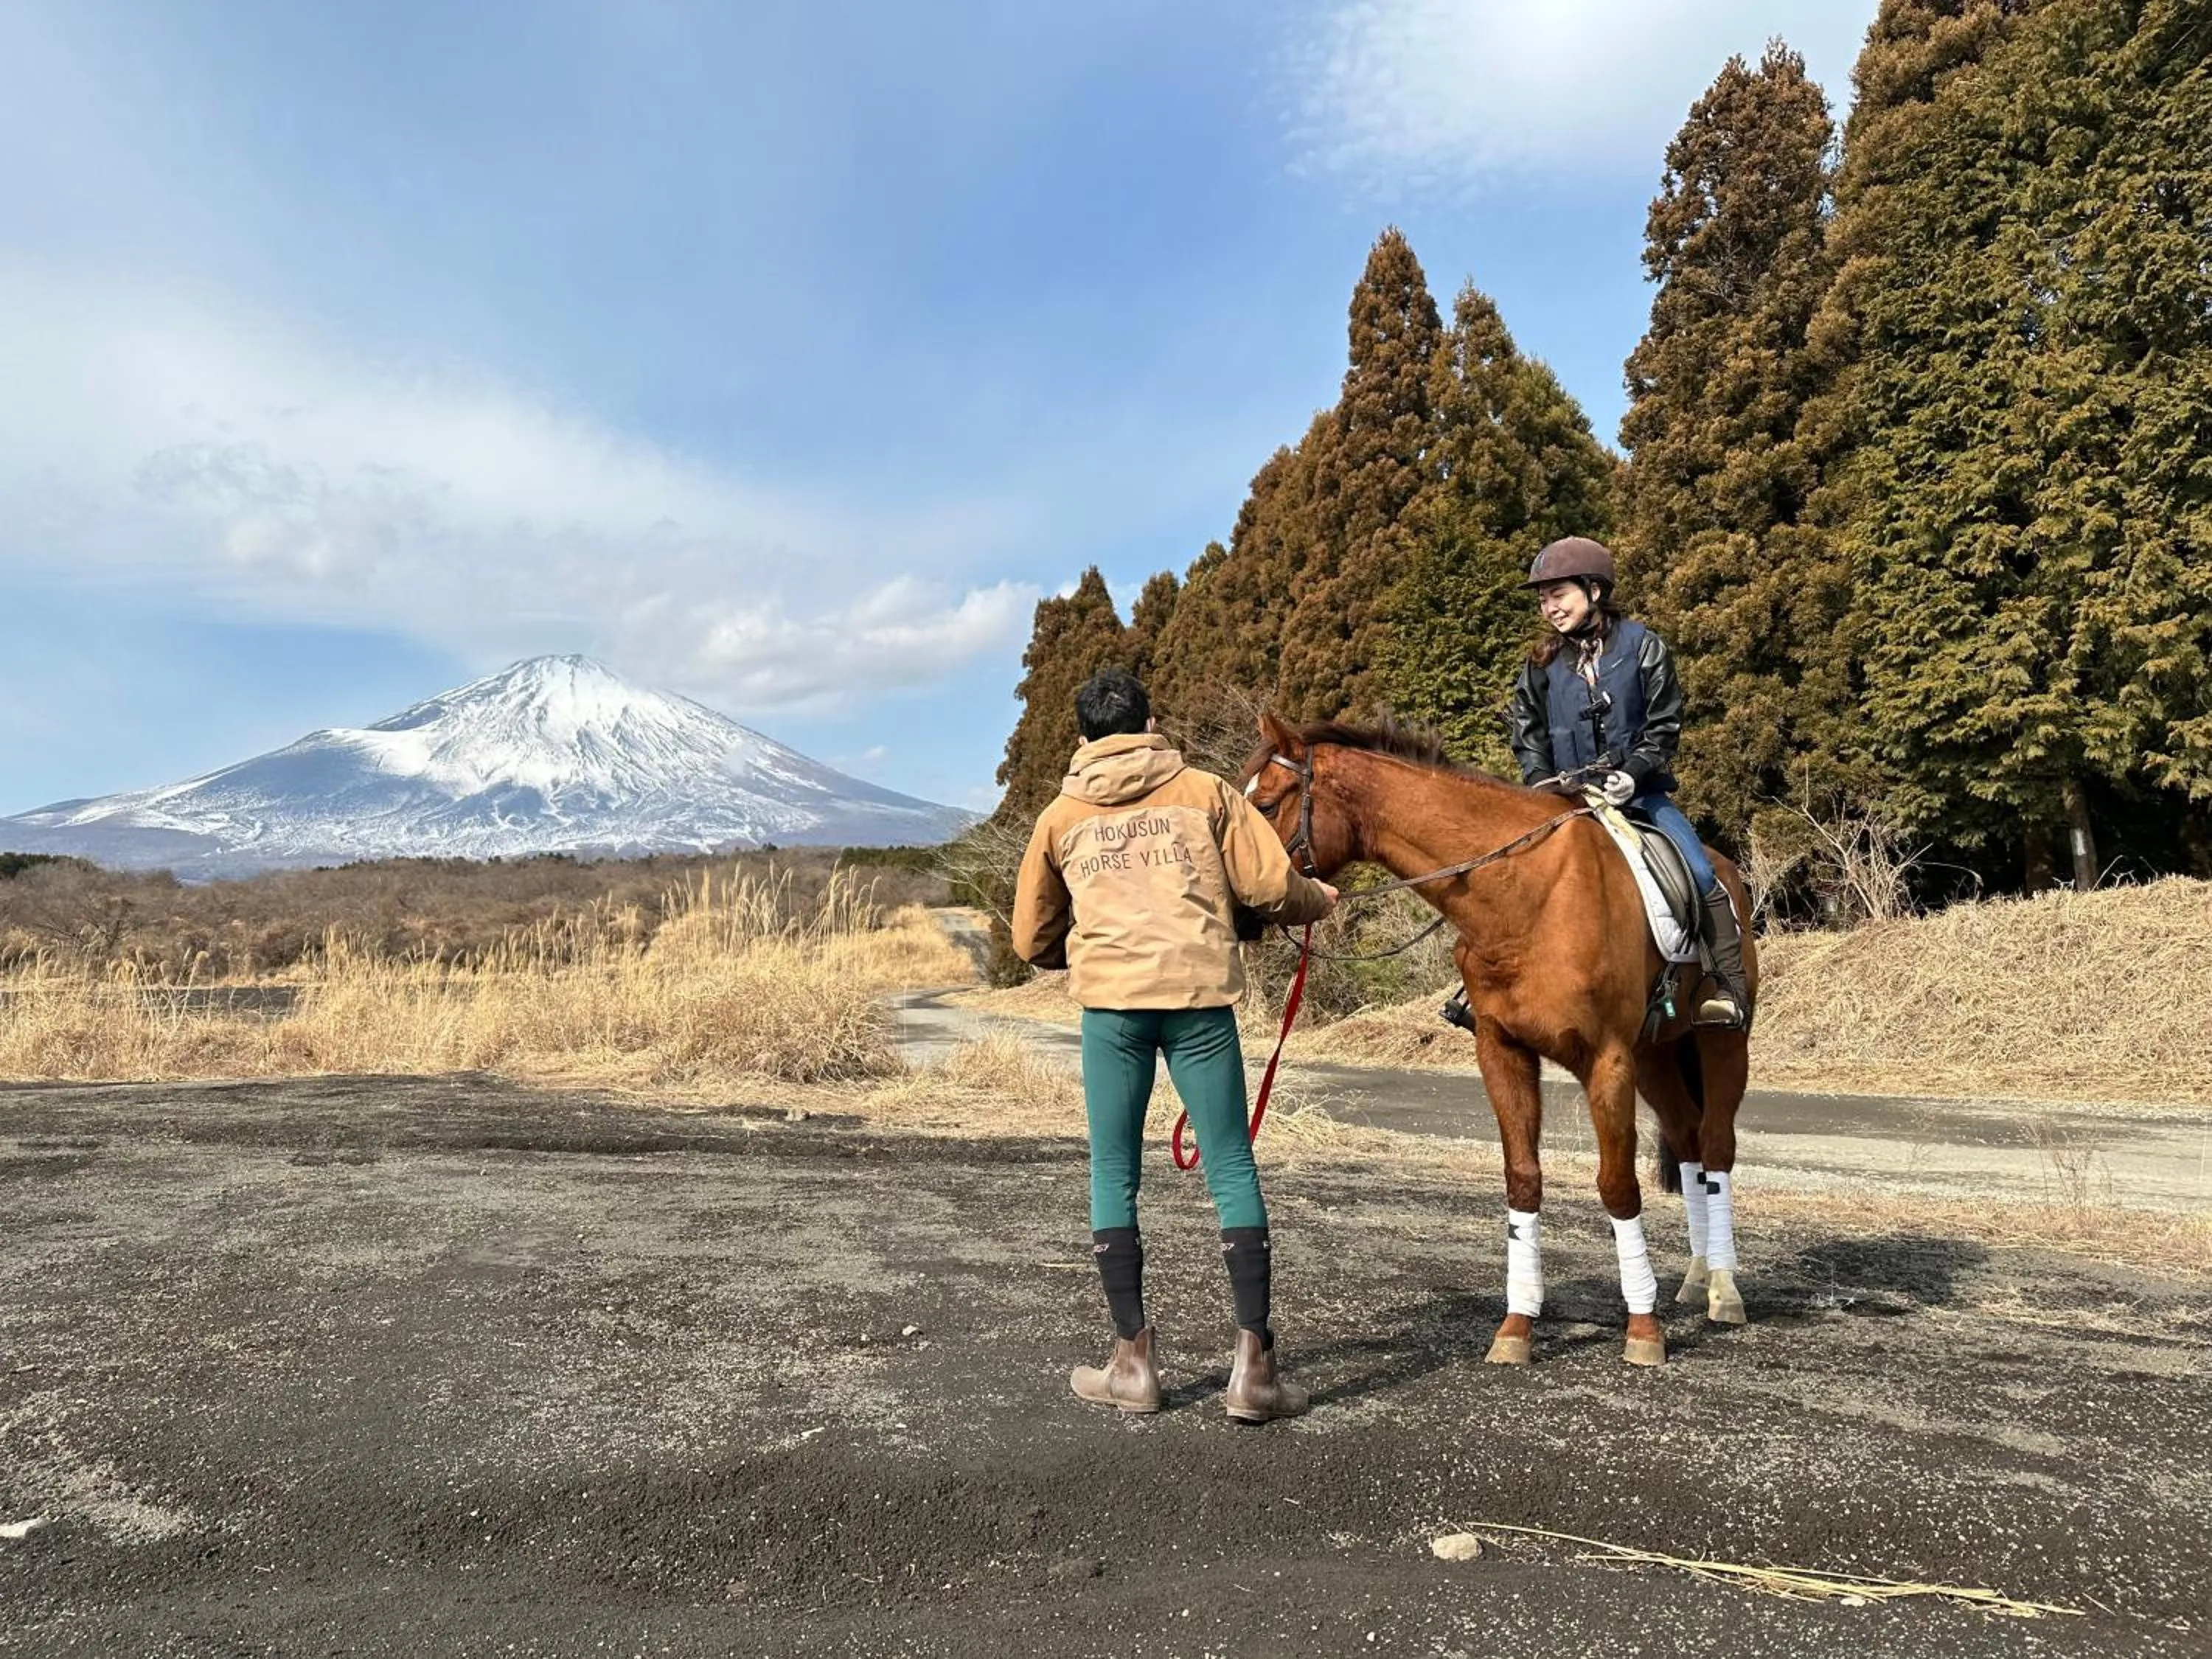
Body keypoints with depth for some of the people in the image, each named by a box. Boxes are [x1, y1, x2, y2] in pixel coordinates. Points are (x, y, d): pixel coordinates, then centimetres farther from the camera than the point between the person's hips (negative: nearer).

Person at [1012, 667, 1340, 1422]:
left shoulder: (1061, 816, 15)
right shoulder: (1206, 791, 11)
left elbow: (1031, 941, 19)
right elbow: (1268, 887, 4)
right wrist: (1317, 901, 26)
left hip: (1111, 999, 1)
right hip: (1200, 995, 0)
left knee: (1114, 1175, 11)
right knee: (1232, 1170, 5)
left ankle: (1134, 1360, 13)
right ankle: (1254, 1364, 5)